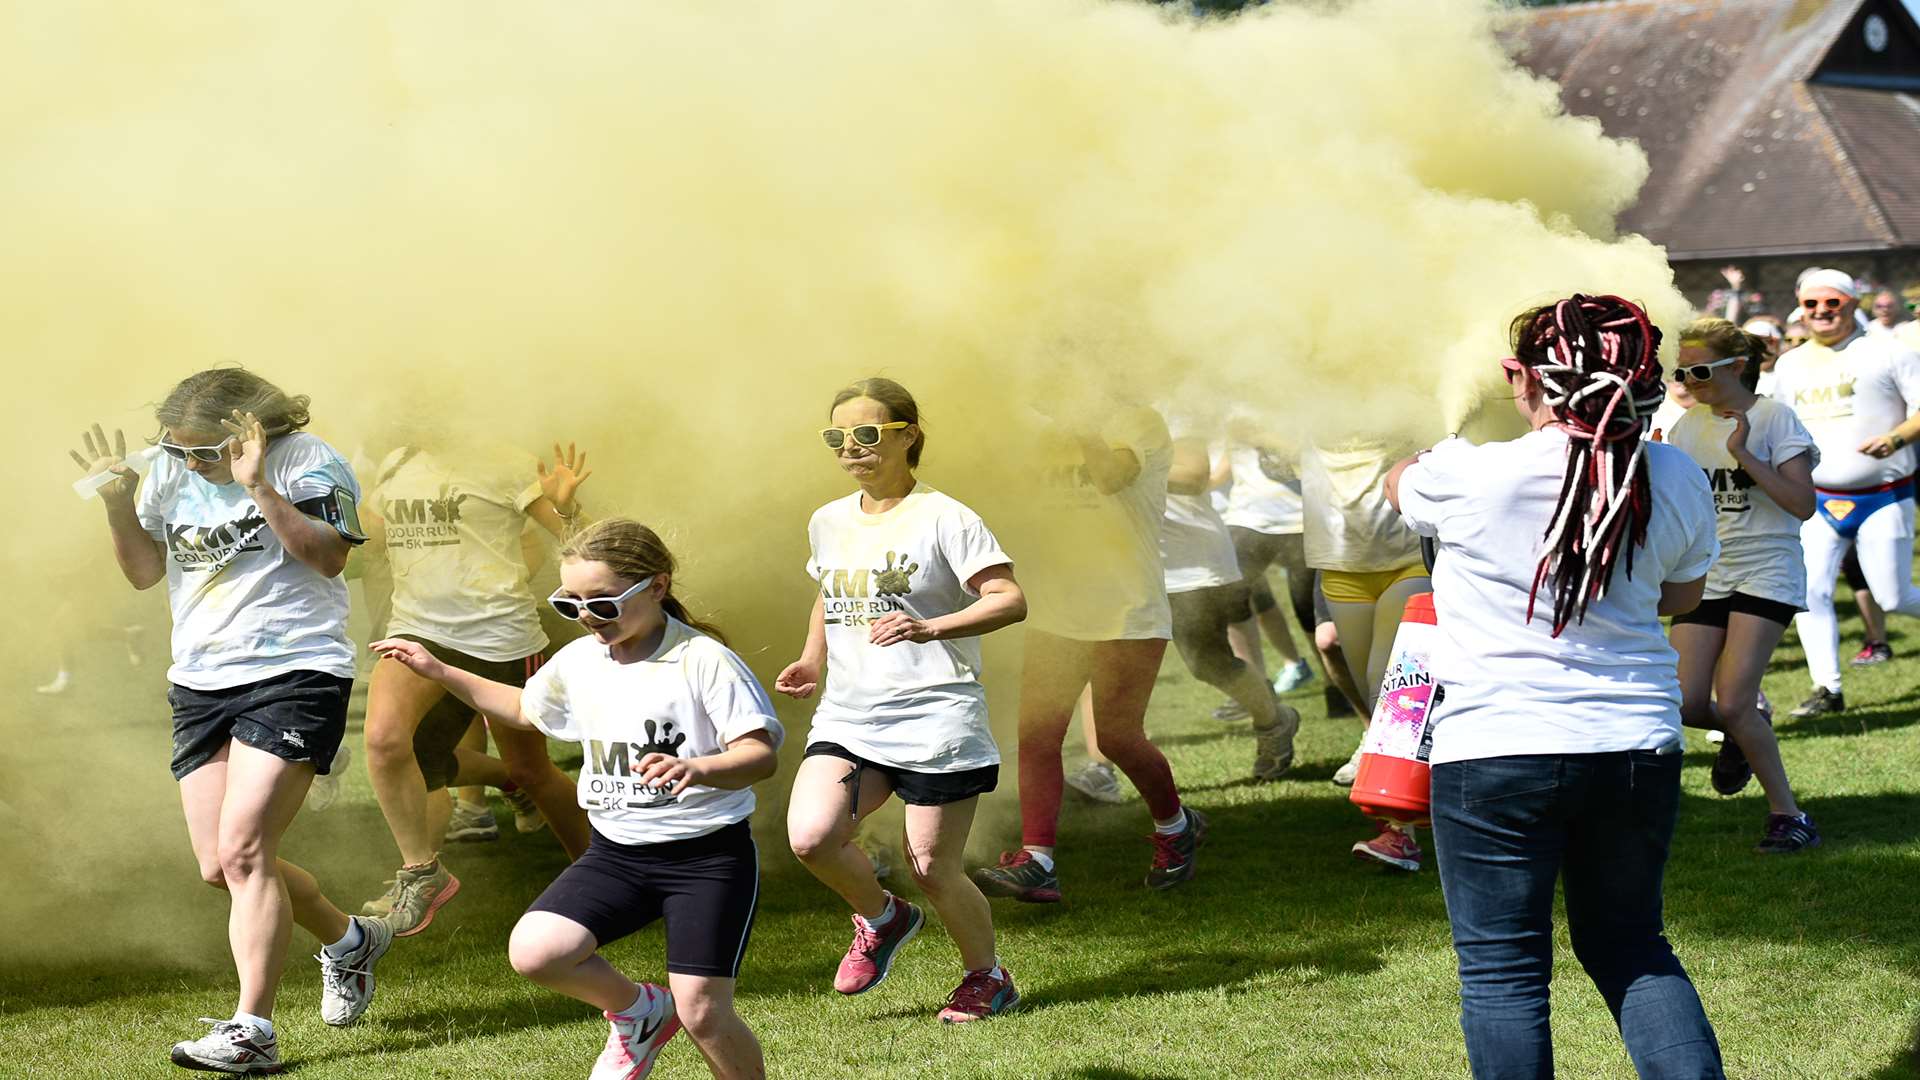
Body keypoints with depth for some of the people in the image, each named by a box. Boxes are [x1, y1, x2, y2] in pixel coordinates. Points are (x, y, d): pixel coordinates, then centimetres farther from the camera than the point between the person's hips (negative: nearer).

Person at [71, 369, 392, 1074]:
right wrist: (117, 502, -4)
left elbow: (329, 556, -20)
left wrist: (259, 487, -28)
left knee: (242, 851, -18)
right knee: (219, 868, 6)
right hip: (201, 685, 7)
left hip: (294, 675, -7)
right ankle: (348, 941, 31)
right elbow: (144, 572, 13)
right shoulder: (169, 473, 8)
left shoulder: (305, 461, -8)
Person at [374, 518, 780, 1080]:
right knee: (533, 950, -16)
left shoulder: (702, 659, -13)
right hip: (617, 852, 6)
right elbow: (525, 708, 29)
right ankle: (638, 1012, 12)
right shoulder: (577, 661, 7)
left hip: (707, 852, -6)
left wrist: (697, 768, -39)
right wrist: (438, 671, 23)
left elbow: (761, 753, -19)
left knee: (702, 1013, -13)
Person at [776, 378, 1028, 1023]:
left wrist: (929, 628, -30)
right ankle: (881, 921, 13)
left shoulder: (942, 518, -8)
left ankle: (987, 977, 26)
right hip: (847, 715, 5)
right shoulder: (828, 522, 12)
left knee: (932, 868, -2)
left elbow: (1010, 601, -16)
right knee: (810, 836, -18)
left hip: (934, 716, -5)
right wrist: (811, 662, 14)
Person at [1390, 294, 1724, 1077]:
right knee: (1631, 948, 18)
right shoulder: (1677, 481, -2)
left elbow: (1398, 486, 12)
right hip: (1637, 746, 4)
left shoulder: (1469, 476, -13)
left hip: (1497, 748, -4)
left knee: (1501, 968, 4)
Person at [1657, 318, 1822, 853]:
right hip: (1705, 574, 5)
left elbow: (1802, 505, -16)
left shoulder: (1772, 418, -7)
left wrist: (1742, 453, -21)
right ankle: (1746, 734, 29)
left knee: (1732, 704, -16)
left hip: (1765, 572, -5)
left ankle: (1787, 814, 0)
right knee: (1686, 704, -6)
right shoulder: (1687, 427, 9)